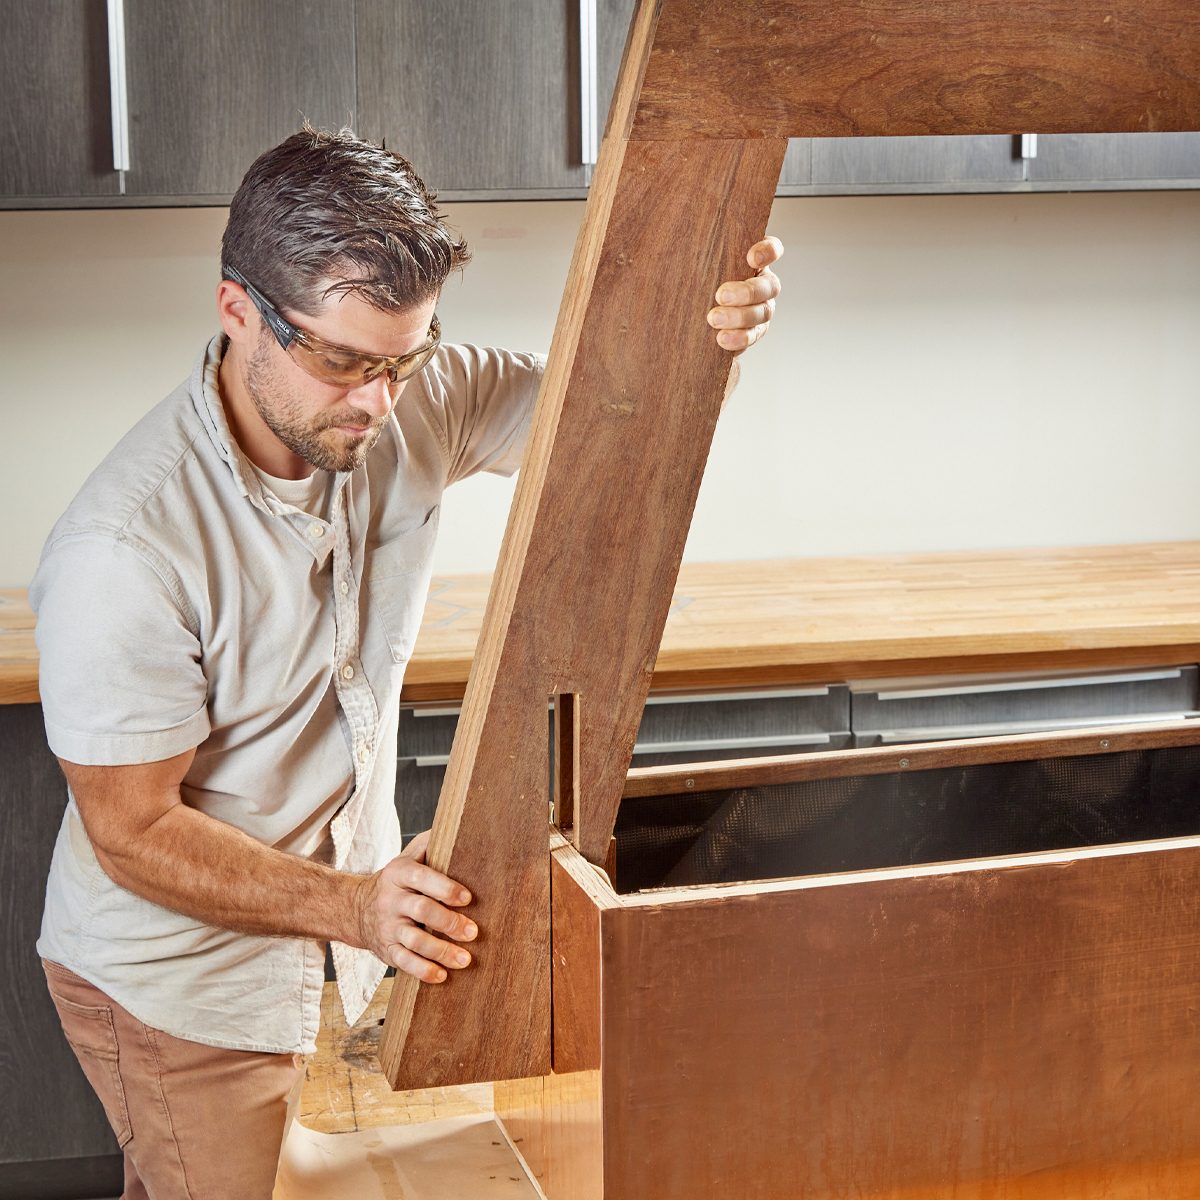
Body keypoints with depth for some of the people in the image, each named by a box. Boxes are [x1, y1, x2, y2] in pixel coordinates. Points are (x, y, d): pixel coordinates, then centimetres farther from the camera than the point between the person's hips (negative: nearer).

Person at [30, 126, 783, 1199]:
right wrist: (351, 904, -32)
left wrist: (715, 330, -27)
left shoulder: (413, 406, -11)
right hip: (184, 988, -6)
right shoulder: (127, 547, -29)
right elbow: (134, 832, -22)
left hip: (346, 936, 6)